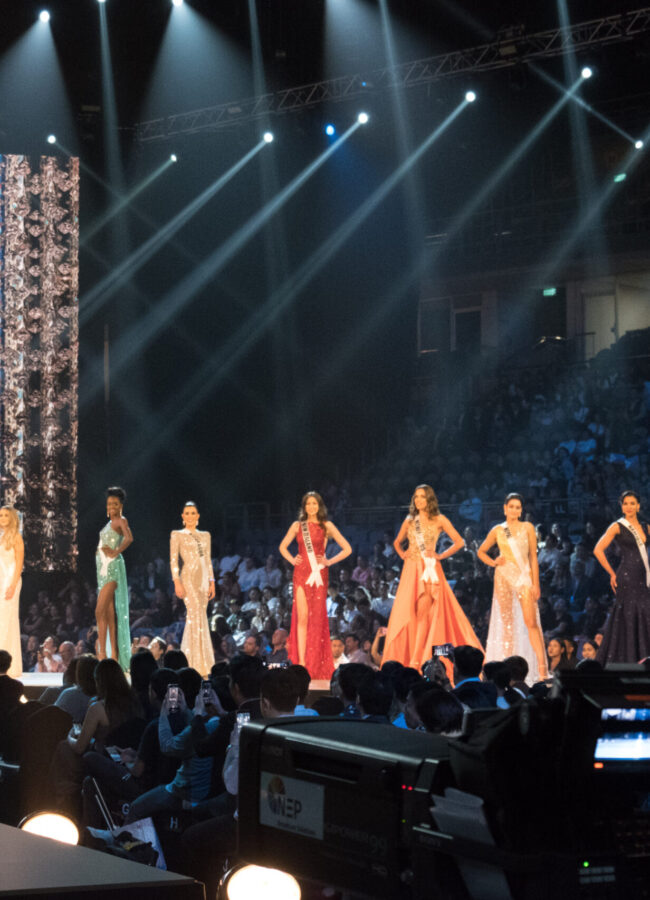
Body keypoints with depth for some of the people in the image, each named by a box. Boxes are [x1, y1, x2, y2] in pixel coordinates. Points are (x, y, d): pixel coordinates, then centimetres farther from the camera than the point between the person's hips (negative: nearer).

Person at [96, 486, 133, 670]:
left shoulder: (120, 520, -7)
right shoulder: (110, 522, 19)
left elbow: (129, 538, -25)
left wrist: (115, 552, -17)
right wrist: (103, 550, 9)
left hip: (113, 566, -9)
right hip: (103, 567, 9)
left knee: (101, 611, -15)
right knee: (110, 612, 7)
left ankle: (101, 653, -17)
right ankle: (114, 654, 8)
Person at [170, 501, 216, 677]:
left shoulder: (205, 535, 16)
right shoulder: (177, 535, 2)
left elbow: (208, 560, 17)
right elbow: (173, 559, -2)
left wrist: (211, 582, 10)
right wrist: (177, 581, -11)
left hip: (203, 579, 5)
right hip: (189, 578, -5)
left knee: (196, 618, 5)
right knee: (196, 615, -13)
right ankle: (198, 664, -14)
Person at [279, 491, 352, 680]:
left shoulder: (326, 526, 5)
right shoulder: (297, 526, 11)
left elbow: (347, 549, 6)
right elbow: (283, 547, 22)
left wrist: (329, 562, -2)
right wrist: (292, 560, 6)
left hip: (318, 574, -1)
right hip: (301, 573, 1)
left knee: (317, 618, -3)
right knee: (302, 617, -6)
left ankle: (316, 665, 0)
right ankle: (301, 661, -8)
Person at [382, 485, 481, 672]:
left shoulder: (439, 520, 4)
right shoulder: (409, 521, 15)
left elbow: (459, 542, 2)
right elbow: (397, 542, 29)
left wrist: (441, 556, -5)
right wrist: (402, 554, 10)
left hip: (429, 568, -4)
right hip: (411, 569, 4)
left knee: (423, 612, -13)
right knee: (406, 613, -4)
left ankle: (416, 660, -16)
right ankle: (403, 658, -1)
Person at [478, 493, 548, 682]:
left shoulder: (527, 528, 7)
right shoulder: (498, 530, 9)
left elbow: (533, 557, 6)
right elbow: (481, 551, 21)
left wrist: (536, 583, 0)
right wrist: (493, 563, 2)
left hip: (524, 576, -2)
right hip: (503, 576, 2)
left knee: (531, 622, -12)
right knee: (506, 623, 2)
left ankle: (542, 669, -17)